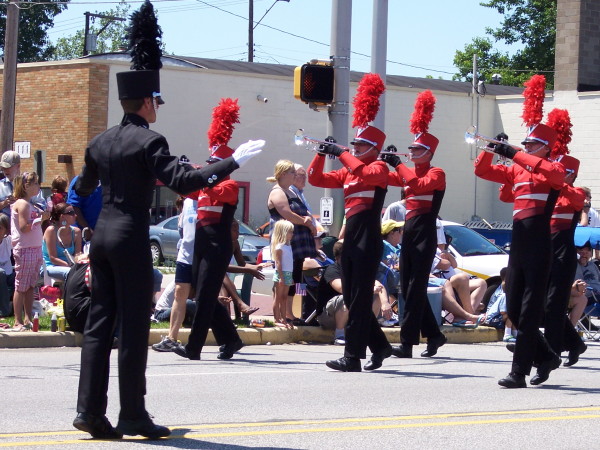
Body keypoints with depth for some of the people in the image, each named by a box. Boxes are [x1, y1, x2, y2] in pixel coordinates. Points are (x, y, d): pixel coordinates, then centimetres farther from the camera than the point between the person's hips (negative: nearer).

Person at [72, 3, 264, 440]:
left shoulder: (101, 142, 10)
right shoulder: (149, 141, -12)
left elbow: (83, 189, 22)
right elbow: (183, 180, -23)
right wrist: (234, 161, -18)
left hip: (102, 235, 7)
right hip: (132, 239, -7)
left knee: (99, 321, 8)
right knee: (134, 326, -2)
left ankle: (91, 410, 6)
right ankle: (133, 415, 0)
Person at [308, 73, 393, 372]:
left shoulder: (379, 168, -5)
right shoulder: (348, 172, 17)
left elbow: (364, 173, -27)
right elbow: (316, 179, 16)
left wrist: (341, 154, -19)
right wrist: (322, 154, 2)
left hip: (368, 240, -8)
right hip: (351, 238, 8)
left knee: (360, 299, -7)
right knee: (351, 299, 10)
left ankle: (353, 357, -6)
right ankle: (380, 346, 22)